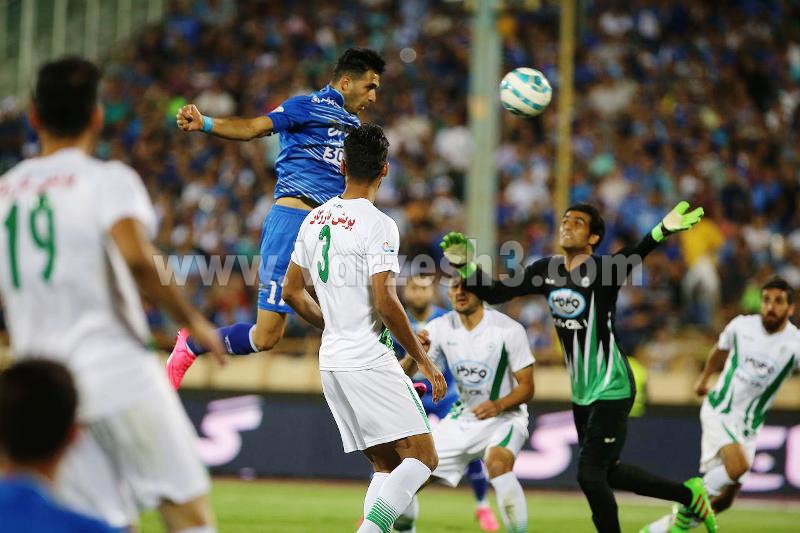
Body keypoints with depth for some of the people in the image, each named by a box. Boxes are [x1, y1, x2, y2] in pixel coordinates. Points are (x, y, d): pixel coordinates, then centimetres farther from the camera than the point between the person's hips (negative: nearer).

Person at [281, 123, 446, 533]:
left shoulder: (314, 219, 11)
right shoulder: (377, 225, -13)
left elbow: (292, 292, 17)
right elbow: (385, 302, -19)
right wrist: (423, 360, -10)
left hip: (331, 361, 8)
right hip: (369, 361, -8)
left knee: (386, 466, 12)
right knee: (422, 457, -7)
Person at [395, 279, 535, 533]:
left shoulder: (509, 329, -17)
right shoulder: (440, 328, -7)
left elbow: (526, 387, -12)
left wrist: (498, 405, -31)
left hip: (503, 416, -5)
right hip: (462, 418, 5)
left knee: (498, 463, -37)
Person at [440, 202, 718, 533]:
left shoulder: (603, 269, -18)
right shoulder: (547, 270, 3)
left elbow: (632, 256, -38)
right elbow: (494, 293, 6)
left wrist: (662, 231, -58)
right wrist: (464, 265, -10)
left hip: (611, 390, -8)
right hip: (582, 393, 8)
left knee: (590, 475, -11)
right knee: (607, 472, 18)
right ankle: (689, 495, 36)